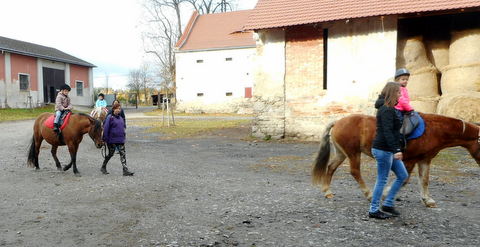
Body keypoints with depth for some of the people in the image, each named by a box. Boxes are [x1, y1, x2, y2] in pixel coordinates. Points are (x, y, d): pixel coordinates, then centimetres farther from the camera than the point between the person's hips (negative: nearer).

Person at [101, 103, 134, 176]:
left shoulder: (120, 118, 11)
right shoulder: (110, 117, -8)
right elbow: (105, 129, -10)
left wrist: (123, 137, 19)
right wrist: (105, 139, -12)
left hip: (120, 140, 5)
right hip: (112, 140, -5)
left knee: (123, 154, -2)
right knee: (110, 154, 6)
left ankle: (125, 170, -4)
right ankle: (103, 167, 28)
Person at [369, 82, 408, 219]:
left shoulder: (389, 109, 16)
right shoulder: (386, 110, -16)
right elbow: (387, 132, -25)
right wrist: (396, 150, -30)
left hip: (388, 150, 10)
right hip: (383, 150, -10)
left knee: (403, 176, 15)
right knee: (382, 180, -1)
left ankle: (388, 204, 21)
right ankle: (373, 210, 10)